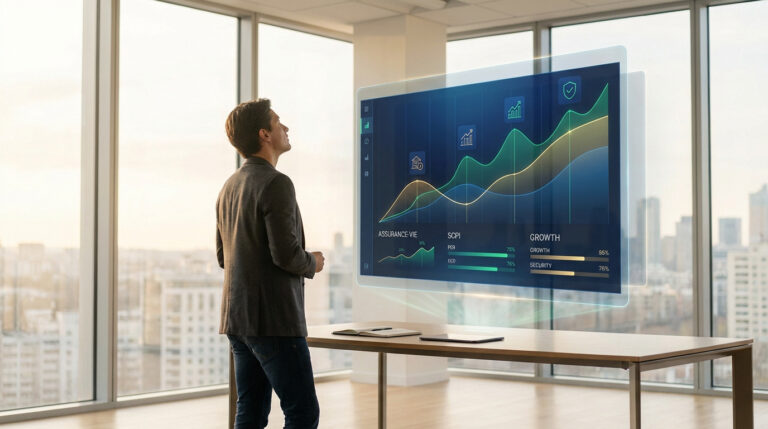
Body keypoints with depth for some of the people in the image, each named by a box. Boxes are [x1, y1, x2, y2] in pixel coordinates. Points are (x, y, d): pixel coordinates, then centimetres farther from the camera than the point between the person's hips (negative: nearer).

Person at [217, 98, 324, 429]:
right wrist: (312, 263, 0)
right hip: (274, 320, -9)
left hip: (238, 318, 9)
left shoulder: (229, 187, 14)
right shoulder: (275, 184, -14)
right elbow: (286, 254, -21)